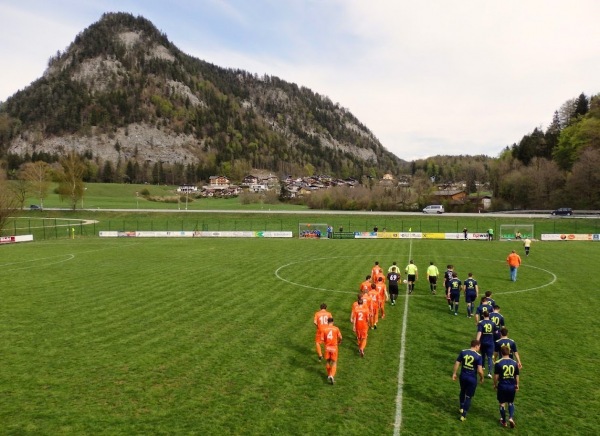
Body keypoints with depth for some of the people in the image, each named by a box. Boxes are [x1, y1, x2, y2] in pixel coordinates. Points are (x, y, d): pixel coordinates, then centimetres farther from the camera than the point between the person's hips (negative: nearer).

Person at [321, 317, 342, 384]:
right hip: (334, 347, -1)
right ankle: (332, 376, -11)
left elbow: (322, 339, -8)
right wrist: (339, 342, 16)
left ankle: (329, 375, 28)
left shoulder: (324, 329, -6)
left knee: (328, 361, 19)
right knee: (334, 362, 7)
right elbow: (340, 337, -6)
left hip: (327, 347, 2)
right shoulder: (336, 328, -8)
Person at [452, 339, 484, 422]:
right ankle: (463, 415, 13)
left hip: (463, 376, 4)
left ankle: (462, 408, 44)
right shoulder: (478, 356, -15)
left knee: (462, 392, 29)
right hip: (472, 379, -4)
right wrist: (482, 378, 1)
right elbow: (480, 370, -18)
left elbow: (457, 364, -3)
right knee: (468, 397, 10)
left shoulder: (463, 352, -4)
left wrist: (454, 373, 9)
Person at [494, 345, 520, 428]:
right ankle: (511, 418, 5)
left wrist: (495, 384, 7)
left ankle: (503, 421, 23)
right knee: (511, 402, 23)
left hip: (502, 386, -3)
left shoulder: (498, 363, -12)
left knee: (502, 403, 14)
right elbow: (517, 376, 5)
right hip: (512, 386, 3)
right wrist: (517, 385, 21)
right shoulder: (515, 363, -3)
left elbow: (496, 376, -9)